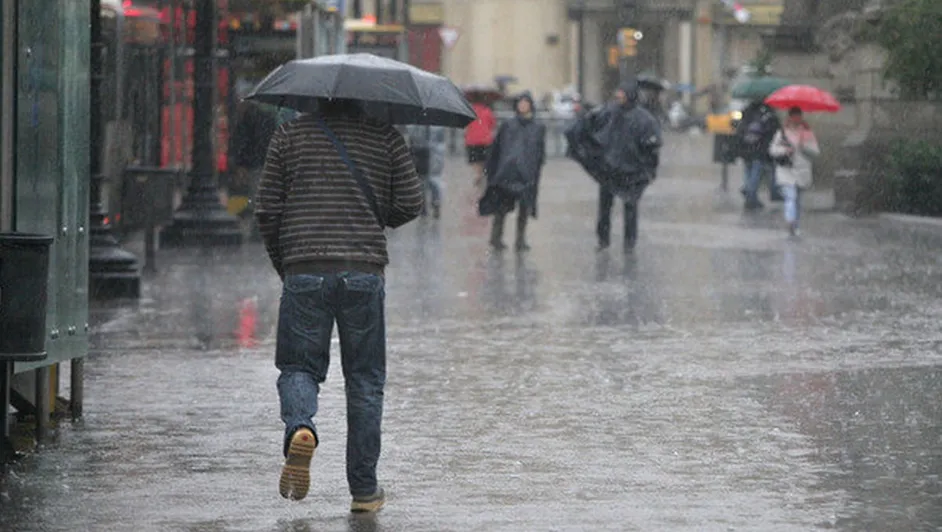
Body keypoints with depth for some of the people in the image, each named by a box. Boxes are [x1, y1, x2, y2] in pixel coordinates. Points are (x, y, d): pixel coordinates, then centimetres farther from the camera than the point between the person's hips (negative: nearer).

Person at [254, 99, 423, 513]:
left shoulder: (290, 135, 6)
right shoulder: (385, 137, 6)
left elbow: (267, 210, 5)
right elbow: (410, 203, 3)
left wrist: (281, 263, 19)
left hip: (304, 272, 0)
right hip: (364, 271, 0)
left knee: (298, 367, 9)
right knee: (364, 379, 9)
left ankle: (300, 427, -25)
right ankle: (364, 489, 9)